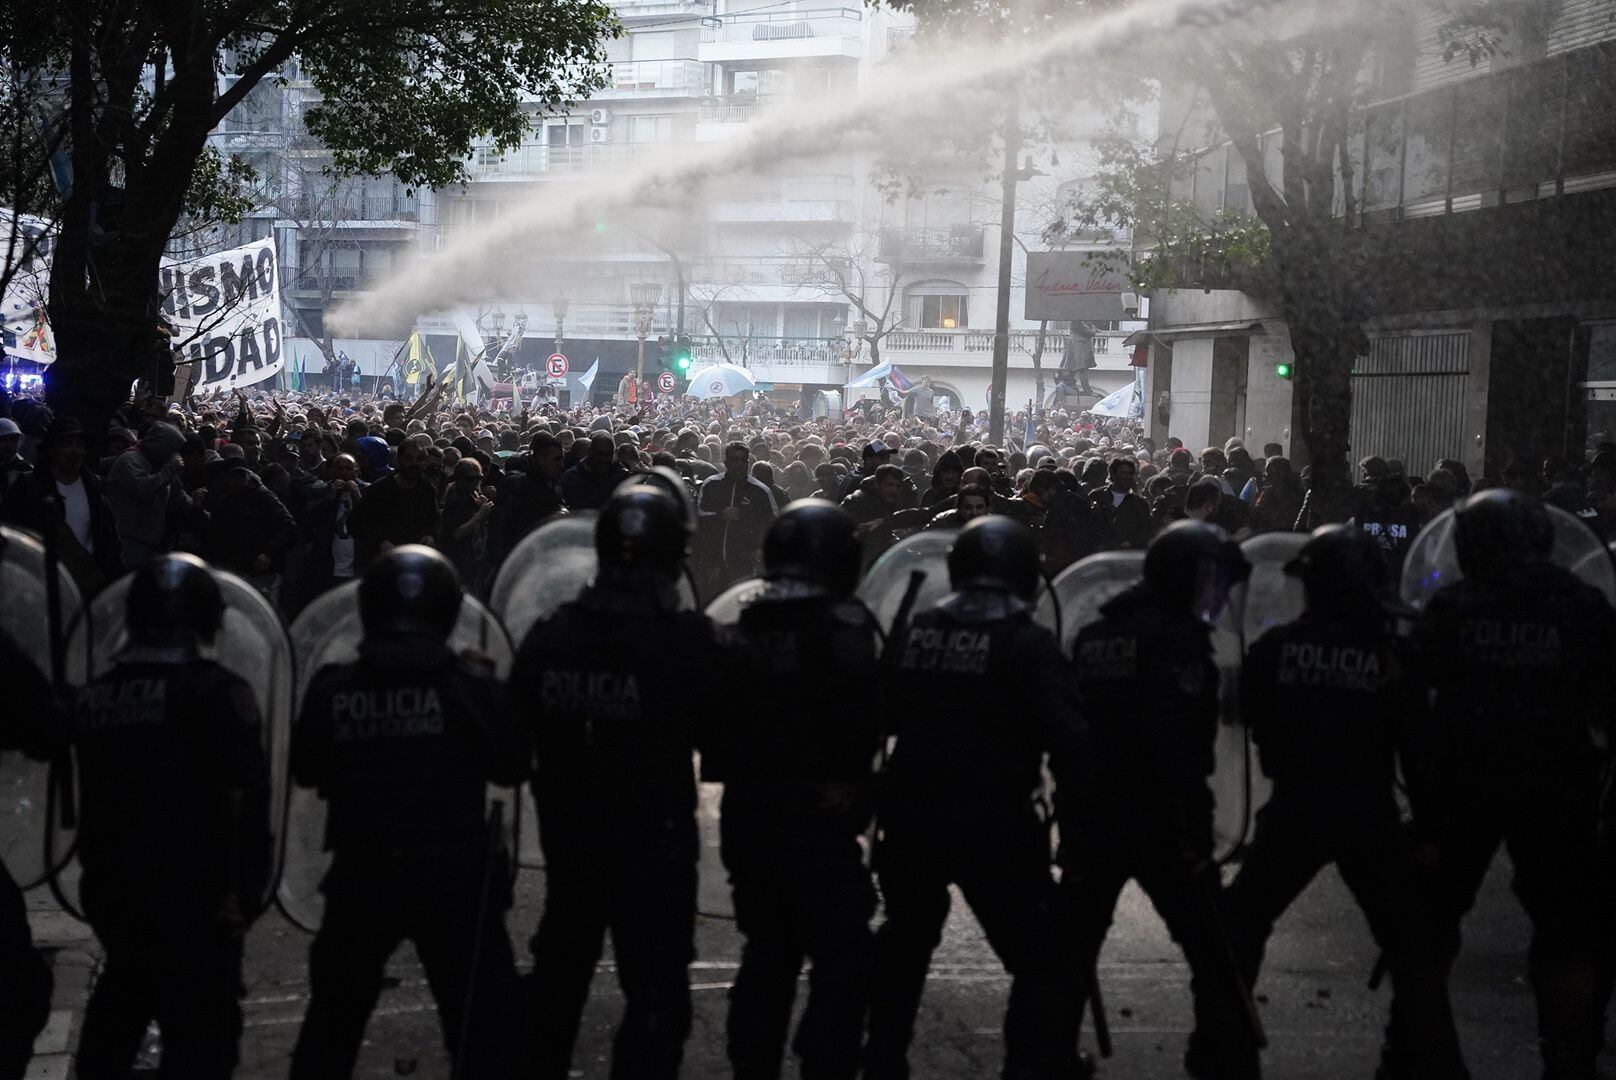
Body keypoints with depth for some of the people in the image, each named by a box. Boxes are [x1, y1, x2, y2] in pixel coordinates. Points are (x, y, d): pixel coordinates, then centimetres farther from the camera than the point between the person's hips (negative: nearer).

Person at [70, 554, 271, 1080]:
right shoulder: (216, 693, -12)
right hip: (192, 893, -6)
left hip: (110, 886, 6)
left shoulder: (93, 697, 6)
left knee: (121, 1002, 24)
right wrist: (245, 888, -11)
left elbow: (93, 797, 14)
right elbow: (246, 799, -16)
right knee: (201, 1019, -1)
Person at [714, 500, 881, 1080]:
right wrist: (850, 778, -11)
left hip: (745, 816, 7)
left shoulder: (745, 625, 8)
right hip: (816, 819, -7)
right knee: (843, 954, -1)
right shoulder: (842, 622, -11)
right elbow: (861, 710, -22)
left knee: (767, 951, 18)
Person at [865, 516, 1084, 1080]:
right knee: (1042, 958, 2)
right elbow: (1060, 734, -17)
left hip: (909, 814, 6)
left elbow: (879, 715, 15)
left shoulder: (914, 632, 6)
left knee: (906, 938, 28)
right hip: (991, 821, -6)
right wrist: (1083, 795, -6)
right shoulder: (1028, 643, -10)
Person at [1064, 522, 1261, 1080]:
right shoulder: (1177, 635, -11)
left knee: (1073, 944, 15)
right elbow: (1181, 743, -20)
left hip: (1091, 814, 7)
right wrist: (1196, 824, -19)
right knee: (1212, 950, 1)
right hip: (1157, 818, -7)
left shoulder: (1092, 637, 13)